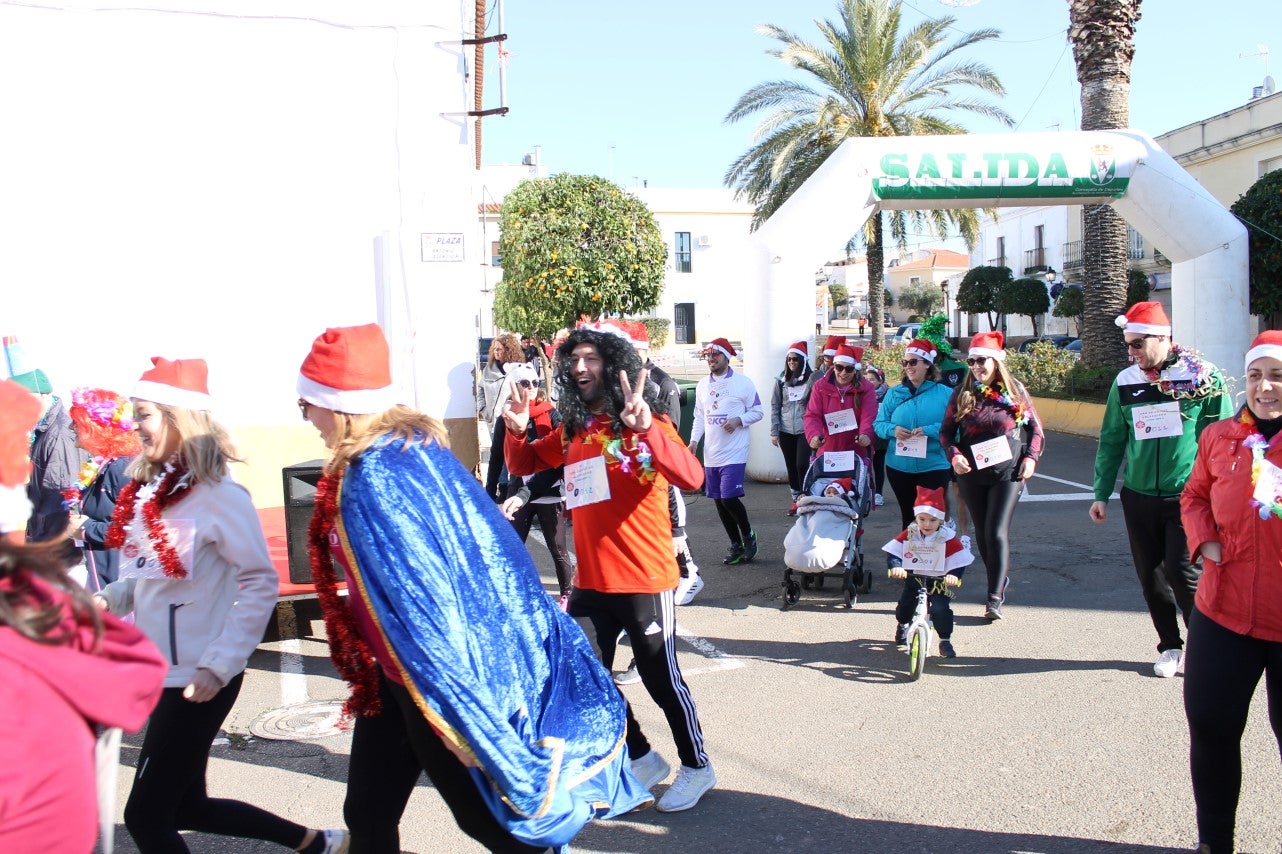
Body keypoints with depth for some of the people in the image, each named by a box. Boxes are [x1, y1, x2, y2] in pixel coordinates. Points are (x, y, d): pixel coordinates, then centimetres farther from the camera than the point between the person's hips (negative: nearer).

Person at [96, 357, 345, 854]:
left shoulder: (216, 494, -17)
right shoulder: (149, 490, 5)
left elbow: (261, 583, -17)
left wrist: (218, 666, -21)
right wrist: (107, 600, -5)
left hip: (197, 681, -8)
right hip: (162, 674, 8)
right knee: (186, 808, 19)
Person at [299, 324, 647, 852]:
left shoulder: (371, 481, -25)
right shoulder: (417, 446, 2)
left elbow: (421, 604, -26)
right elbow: (485, 545, 9)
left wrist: (456, 711, -22)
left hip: (434, 681, -9)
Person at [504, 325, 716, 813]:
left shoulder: (644, 424, -12)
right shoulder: (573, 429, 7)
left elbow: (692, 478, -28)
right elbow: (522, 464, 18)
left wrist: (646, 427, -41)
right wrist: (516, 428, -3)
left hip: (644, 580, -7)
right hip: (591, 581, 7)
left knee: (660, 677, 4)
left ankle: (696, 768, 27)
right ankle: (642, 759, 32)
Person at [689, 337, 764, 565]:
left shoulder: (743, 383, -4)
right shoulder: (702, 385, 11)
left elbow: (758, 412, -1)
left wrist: (738, 420, -17)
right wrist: (694, 441, 3)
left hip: (734, 453, -6)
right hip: (711, 454, 6)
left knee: (729, 498, -14)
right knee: (719, 501, 8)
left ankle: (748, 535, 12)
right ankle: (736, 545, 22)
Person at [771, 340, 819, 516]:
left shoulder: (813, 378, -4)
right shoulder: (781, 381, 7)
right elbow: (774, 407, 8)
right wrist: (774, 432, 4)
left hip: (805, 430, -4)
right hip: (786, 432, 4)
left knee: (802, 465, -11)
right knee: (791, 467, 10)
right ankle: (796, 500, 21)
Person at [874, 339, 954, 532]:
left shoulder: (944, 393, -2)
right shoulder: (894, 393, 7)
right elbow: (879, 424, 5)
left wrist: (929, 431, -23)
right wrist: (892, 430, -16)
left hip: (934, 466, -3)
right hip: (899, 467, 3)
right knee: (908, 515, 14)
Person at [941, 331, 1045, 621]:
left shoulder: (1015, 390, 1)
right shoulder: (962, 394, 5)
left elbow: (1035, 427, 7)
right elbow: (946, 431, 6)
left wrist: (1031, 457, -6)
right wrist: (954, 455, -12)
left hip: (1008, 472, -3)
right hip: (971, 473, 3)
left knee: (997, 532, -12)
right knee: (982, 534, 10)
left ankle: (995, 598, -9)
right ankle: (1000, 580, 29)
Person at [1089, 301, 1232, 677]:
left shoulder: (1203, 377, -5)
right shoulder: (1125, 381, 4)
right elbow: (1111, 442, 10)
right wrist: (1101, 494, 9)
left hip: (1188, 497, -4)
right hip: (1138, 497, 4)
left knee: (1182, 572, -9)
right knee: (1151, 577, 9)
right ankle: (1170, 646, 26)